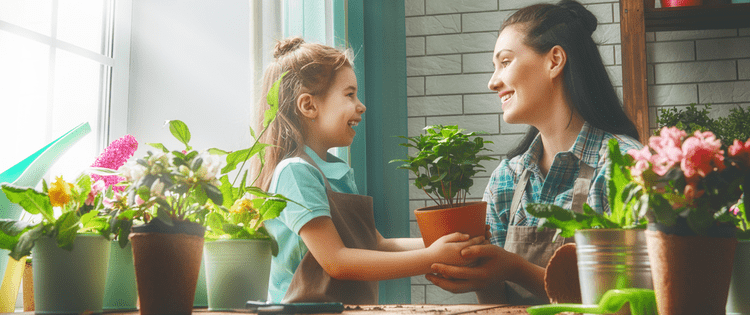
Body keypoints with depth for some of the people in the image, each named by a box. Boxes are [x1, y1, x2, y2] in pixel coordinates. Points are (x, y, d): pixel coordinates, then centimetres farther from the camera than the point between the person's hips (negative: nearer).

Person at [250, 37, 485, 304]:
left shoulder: (340, 172, 16)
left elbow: (377, 246, 15)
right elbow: (335, 261, -14)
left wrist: (439, 244, 0)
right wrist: (432, 259, -14)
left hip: (356, 306, 7)